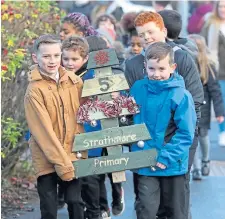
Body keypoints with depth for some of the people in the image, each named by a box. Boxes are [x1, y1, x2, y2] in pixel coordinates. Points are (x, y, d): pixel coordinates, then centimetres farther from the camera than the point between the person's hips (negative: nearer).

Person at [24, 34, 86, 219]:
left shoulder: (75, 81, 2)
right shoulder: (34, 89, -13)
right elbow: (43, 130, -15)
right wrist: (61, 162, -16)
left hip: (74, 154, 4)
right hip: (47, 159, -4)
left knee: (76, 202, 6)